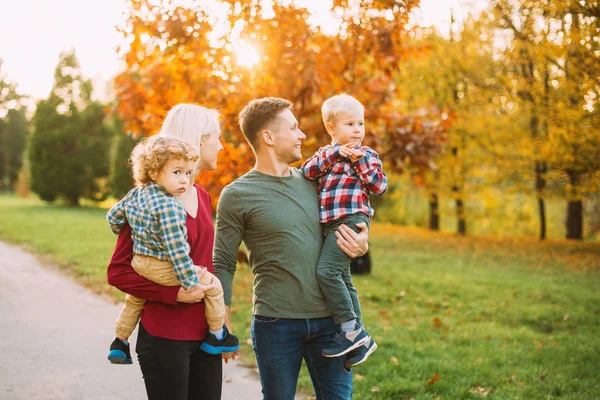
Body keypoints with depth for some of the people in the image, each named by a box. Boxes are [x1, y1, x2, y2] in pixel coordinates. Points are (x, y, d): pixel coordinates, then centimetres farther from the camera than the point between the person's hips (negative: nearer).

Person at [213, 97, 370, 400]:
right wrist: (223, 328, -8)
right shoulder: (236, 195, -5)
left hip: (329, 318, 4)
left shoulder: (311, 180, 9)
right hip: (276, 323, -4)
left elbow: (339, 231, 21)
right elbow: (223, 265, -3)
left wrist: (360, 245, -1)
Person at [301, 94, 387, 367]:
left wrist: (360, 160, -8)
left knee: (327, 271, -21)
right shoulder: (326, 153, 18)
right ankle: (360, 340, 19)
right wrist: (335, 154, -11)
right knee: (341, 278, 10)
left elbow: (380, 186, -4)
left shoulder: (367, 155, 7)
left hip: (351, 220, -6)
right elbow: (307, 170, -2)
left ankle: (351, 329, -13)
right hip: (328, 223, 6)